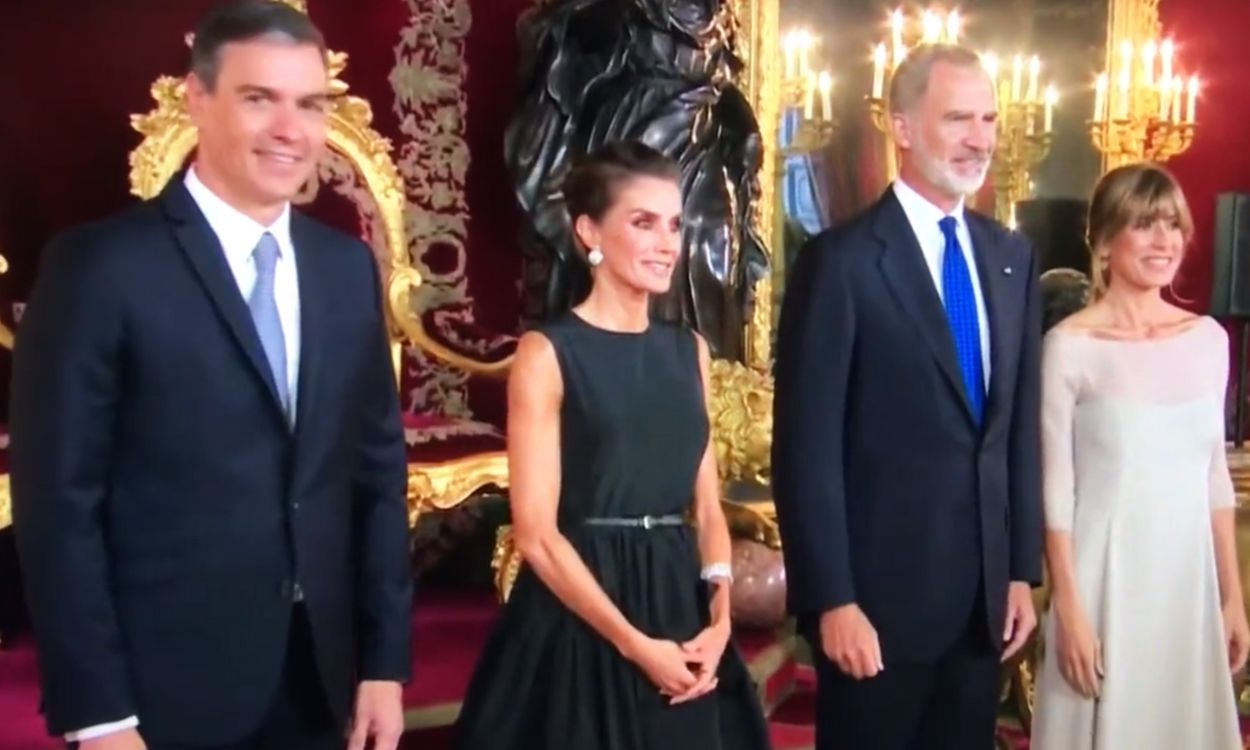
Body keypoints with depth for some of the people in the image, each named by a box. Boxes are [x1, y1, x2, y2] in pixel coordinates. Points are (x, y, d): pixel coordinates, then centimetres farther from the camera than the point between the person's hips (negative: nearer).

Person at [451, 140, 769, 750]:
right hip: (580, 621, -5)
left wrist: (719, 621, -6)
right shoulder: (546, 353, -8)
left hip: (681, 607, 5)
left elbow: (707, 505, 8)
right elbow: (536, 533, -12)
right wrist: (634, 643, -14)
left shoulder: (689, 351, 9)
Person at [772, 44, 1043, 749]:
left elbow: (1022, 424, 11)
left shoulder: (1012, 256, 8)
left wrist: (1023, 570, 8)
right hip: (880, 595, -5)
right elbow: (807, 446, -13)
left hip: (985, 594, 6)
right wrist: (832, 600, -15)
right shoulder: (844, 260, -11)